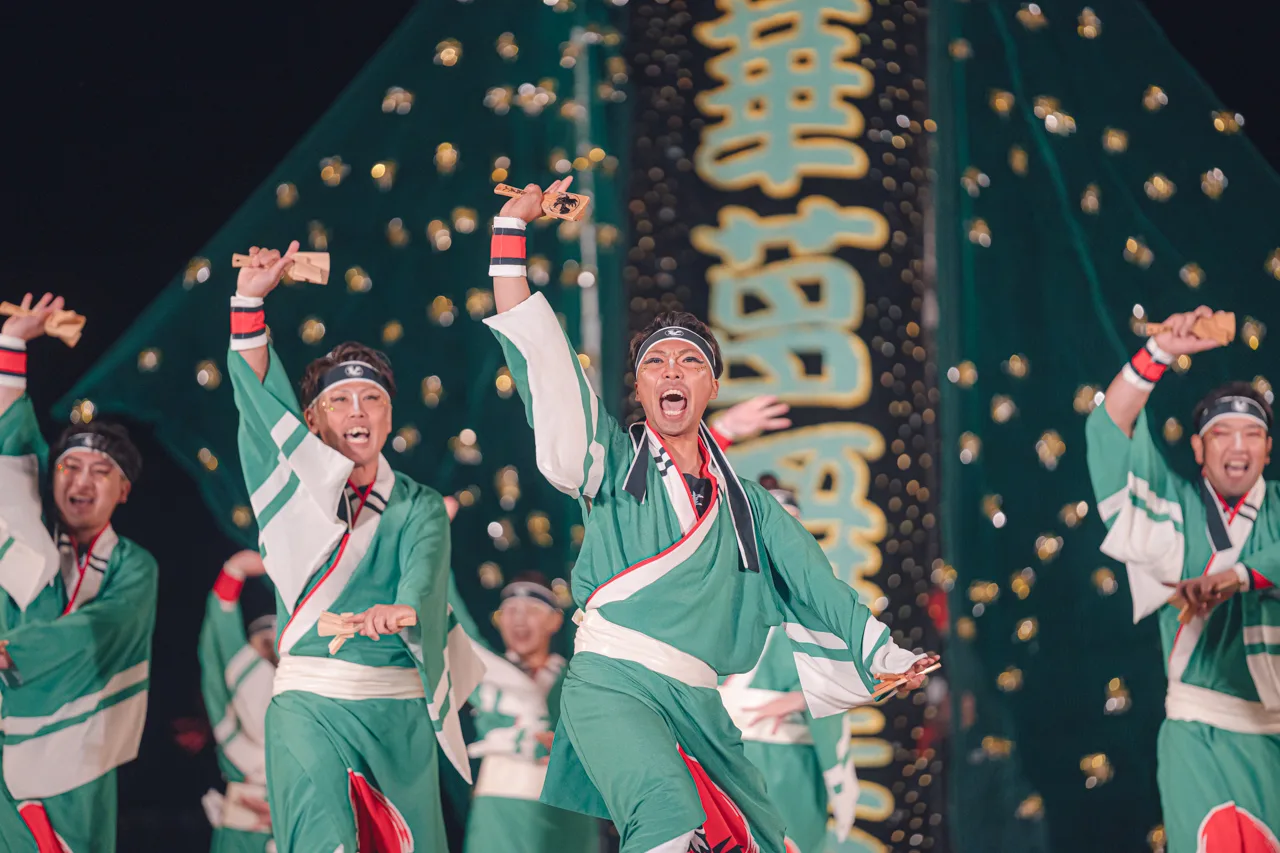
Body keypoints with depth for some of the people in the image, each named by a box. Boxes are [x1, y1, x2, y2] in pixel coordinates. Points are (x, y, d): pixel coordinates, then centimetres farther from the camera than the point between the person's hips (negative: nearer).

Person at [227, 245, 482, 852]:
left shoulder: (420, 508, 7)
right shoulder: (299, 487, 9)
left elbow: (425, 570, -14)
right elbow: (262, 402, -3)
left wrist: (400, 609, -38)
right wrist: (250, 301, -15)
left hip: (400, 708, 1)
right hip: (309, 698, -1)